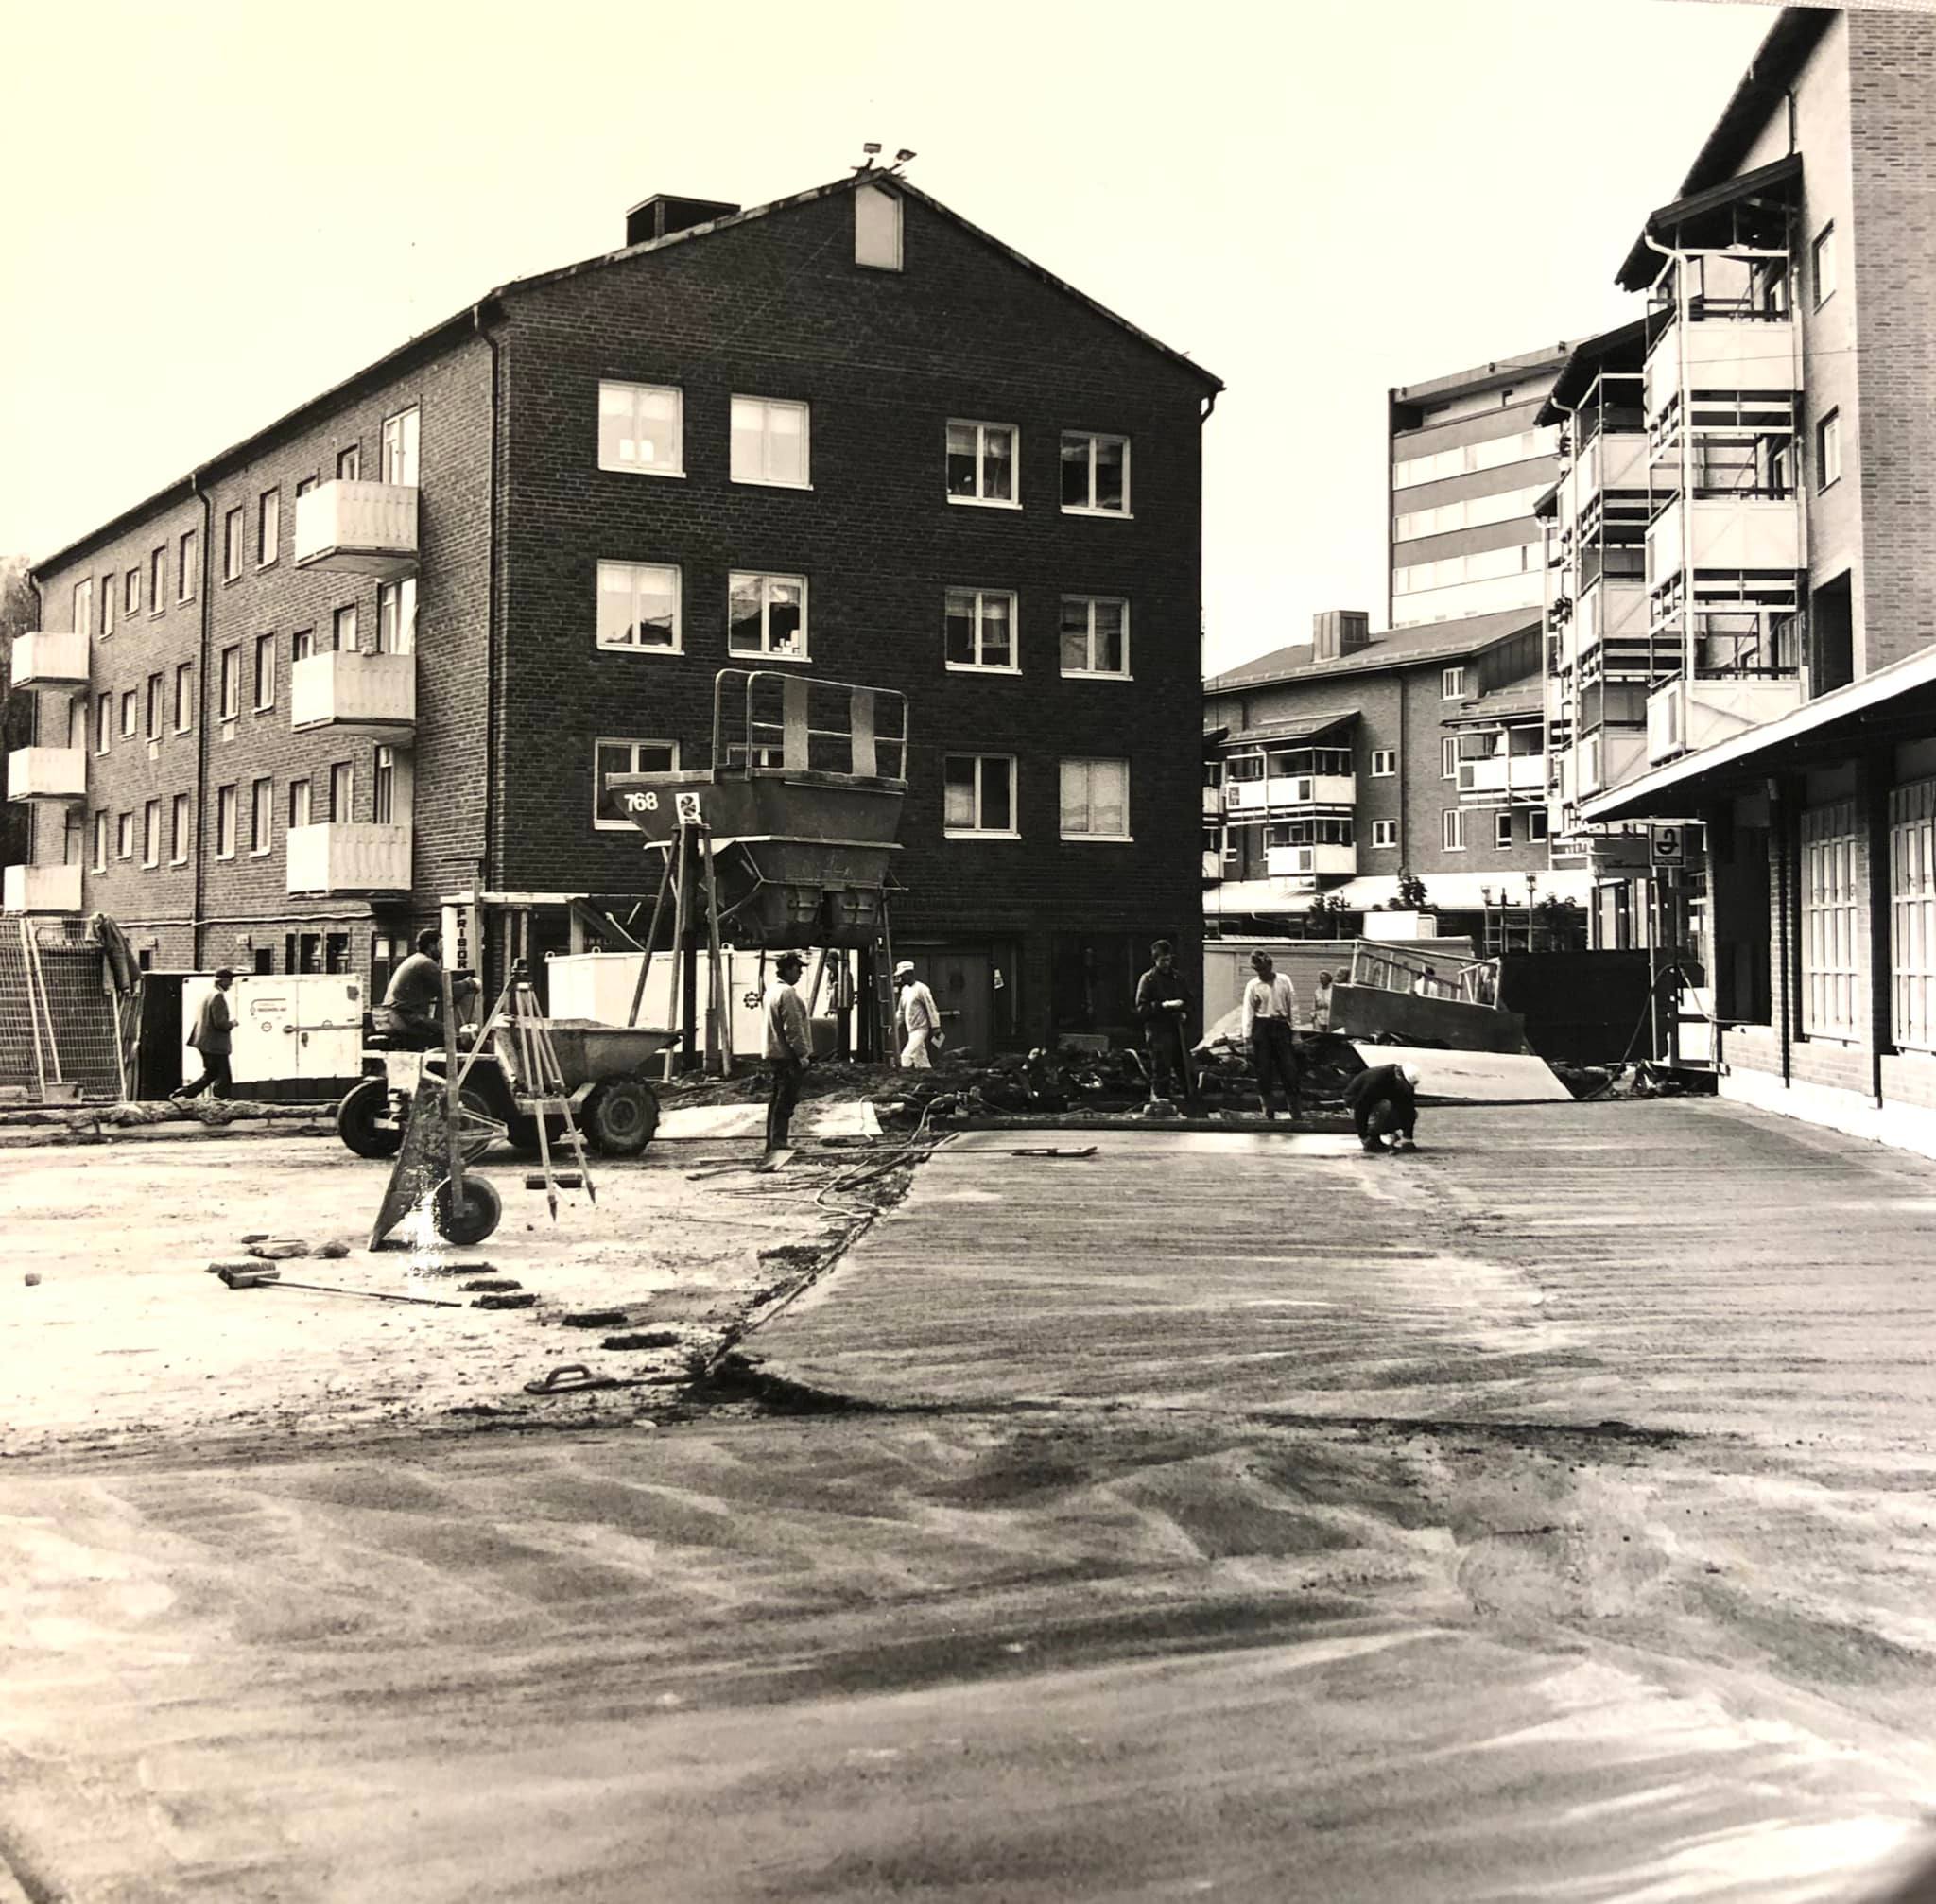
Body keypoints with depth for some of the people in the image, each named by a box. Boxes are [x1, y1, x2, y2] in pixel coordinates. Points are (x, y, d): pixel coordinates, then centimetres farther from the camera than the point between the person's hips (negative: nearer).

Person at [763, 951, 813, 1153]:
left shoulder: (771, 990, 16)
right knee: (785, 1100, -8)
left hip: (775, 1053, 10)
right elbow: (793, 1028, -21)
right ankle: (778, 1143, -8)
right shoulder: (787, 993, -17)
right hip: (788, 1055, -10)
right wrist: (803, 1054, -17)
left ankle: (773, 1143, 20)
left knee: (777, 1099, 15)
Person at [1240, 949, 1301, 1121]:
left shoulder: (1284, 981, 2)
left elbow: (1293, 1006, 5)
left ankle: (1294, 1110, 4)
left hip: (1281, 1026, 1)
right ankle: (1267, 1110, 12)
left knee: (1289, 1068, -2)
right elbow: (1248, 1012, 0)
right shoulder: (1253, 986, 0)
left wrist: (1295, 1033, 2)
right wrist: (1247, 1039, -5)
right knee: (1263, 1070, 2)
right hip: (1261, 1028, 0)